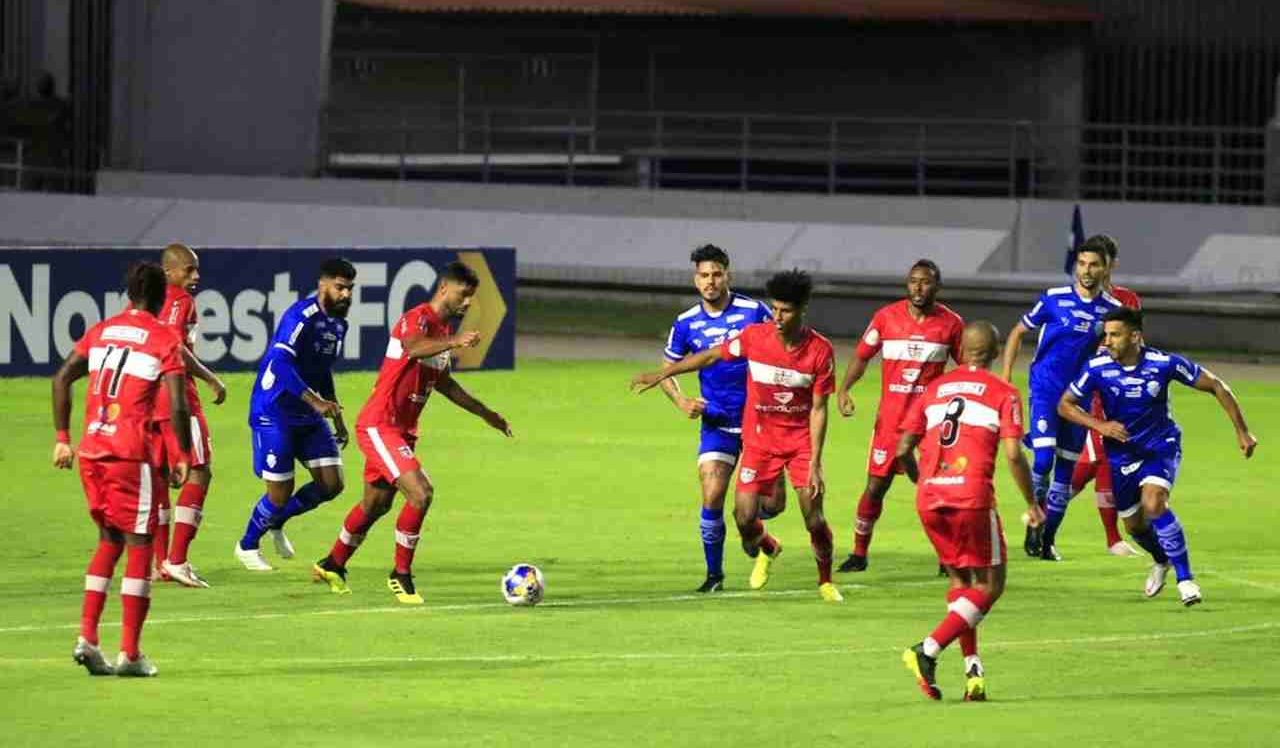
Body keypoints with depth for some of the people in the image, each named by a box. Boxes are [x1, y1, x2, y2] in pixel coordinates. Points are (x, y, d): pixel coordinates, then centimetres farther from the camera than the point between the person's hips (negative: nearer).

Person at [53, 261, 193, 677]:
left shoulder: (101, 332, 12)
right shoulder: (165, 341, -4)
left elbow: (62, 379, 9)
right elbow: (177, 406, -12)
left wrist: (62, 438, 14)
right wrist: (183, 456, -2)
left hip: (91, 451, 5)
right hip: (133, 453, -5)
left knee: (109, 540, 18)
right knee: (139, 546, 3)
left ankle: (87, 638, 6)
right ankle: (130, 653, 0)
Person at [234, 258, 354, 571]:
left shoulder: (338, 324, 9)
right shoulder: (301, 317, -20)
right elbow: (281, 363, -32)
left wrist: (336, 416, 22)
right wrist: (314, 400, -40)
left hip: (309, 416, 8)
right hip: (274, 413, -8)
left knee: (331, 483, 0)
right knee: (281, 492, -5)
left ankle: (276, 522, 25)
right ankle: (248, 546, 22)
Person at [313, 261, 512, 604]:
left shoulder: (444, 329, 13)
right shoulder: (417, 319, -17)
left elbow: (442, 381, 28)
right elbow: (414, 347, -41)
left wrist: (485, 413, 32)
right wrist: (454, 342, -59)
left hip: (402, 430, 10)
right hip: (378, 426, -10)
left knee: (376, 504, 21)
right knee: (421, 492, -20)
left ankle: (332, 565, 40)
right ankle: (401, 575, -8)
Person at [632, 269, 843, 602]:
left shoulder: (820, 350, -16)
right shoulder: (754, 337, -13)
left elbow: (818, 409, -11)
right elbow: (710, 356, 1)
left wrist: (814, 464, -15)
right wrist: (661, 375, 2)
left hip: (801, 439, -1)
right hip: (759, 439, 1)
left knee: (813, 517, -10)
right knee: (745, 517, -8)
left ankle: (826, 581, 14)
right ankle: (765, 551, 28)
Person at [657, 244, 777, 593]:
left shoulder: (754, 312, -7)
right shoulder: (686, 324, 0)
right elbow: (667, 370, 10)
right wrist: (681, 401, -9)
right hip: (716, 422, 1)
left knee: (772, 501, -3)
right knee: (712, 497, -11)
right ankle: (714, 574, 5)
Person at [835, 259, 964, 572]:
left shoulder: (951, 323, -2)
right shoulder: (887, 317, -2)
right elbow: (862, 355, 5)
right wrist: (844, 389, -8)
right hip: (891, 414, 0)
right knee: (876, 485, 2)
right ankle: (859, 553, 16)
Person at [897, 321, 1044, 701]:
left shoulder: (933, 389, 15)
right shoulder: (1004, 394, 3)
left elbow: (903, 451, 12)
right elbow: (1013, 455, -7)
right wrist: (1032, 503, 5)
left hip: (929, 499, 5)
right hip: (972, 496, -5)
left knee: (961, 580, 20)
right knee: (989, 586, 5)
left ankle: (973, 670, 11)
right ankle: (929, 650, -13)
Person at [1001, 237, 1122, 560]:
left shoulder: (1112, 309, 0)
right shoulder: (1054, 299, -7)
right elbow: (1018, 333, 3)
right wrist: (1005, 378, -3)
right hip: (1045, 391, -3)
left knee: (1066, 471, 7)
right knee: (1044, 459, -18)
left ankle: (1048, 539, 20)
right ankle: (1034, 523, 2)